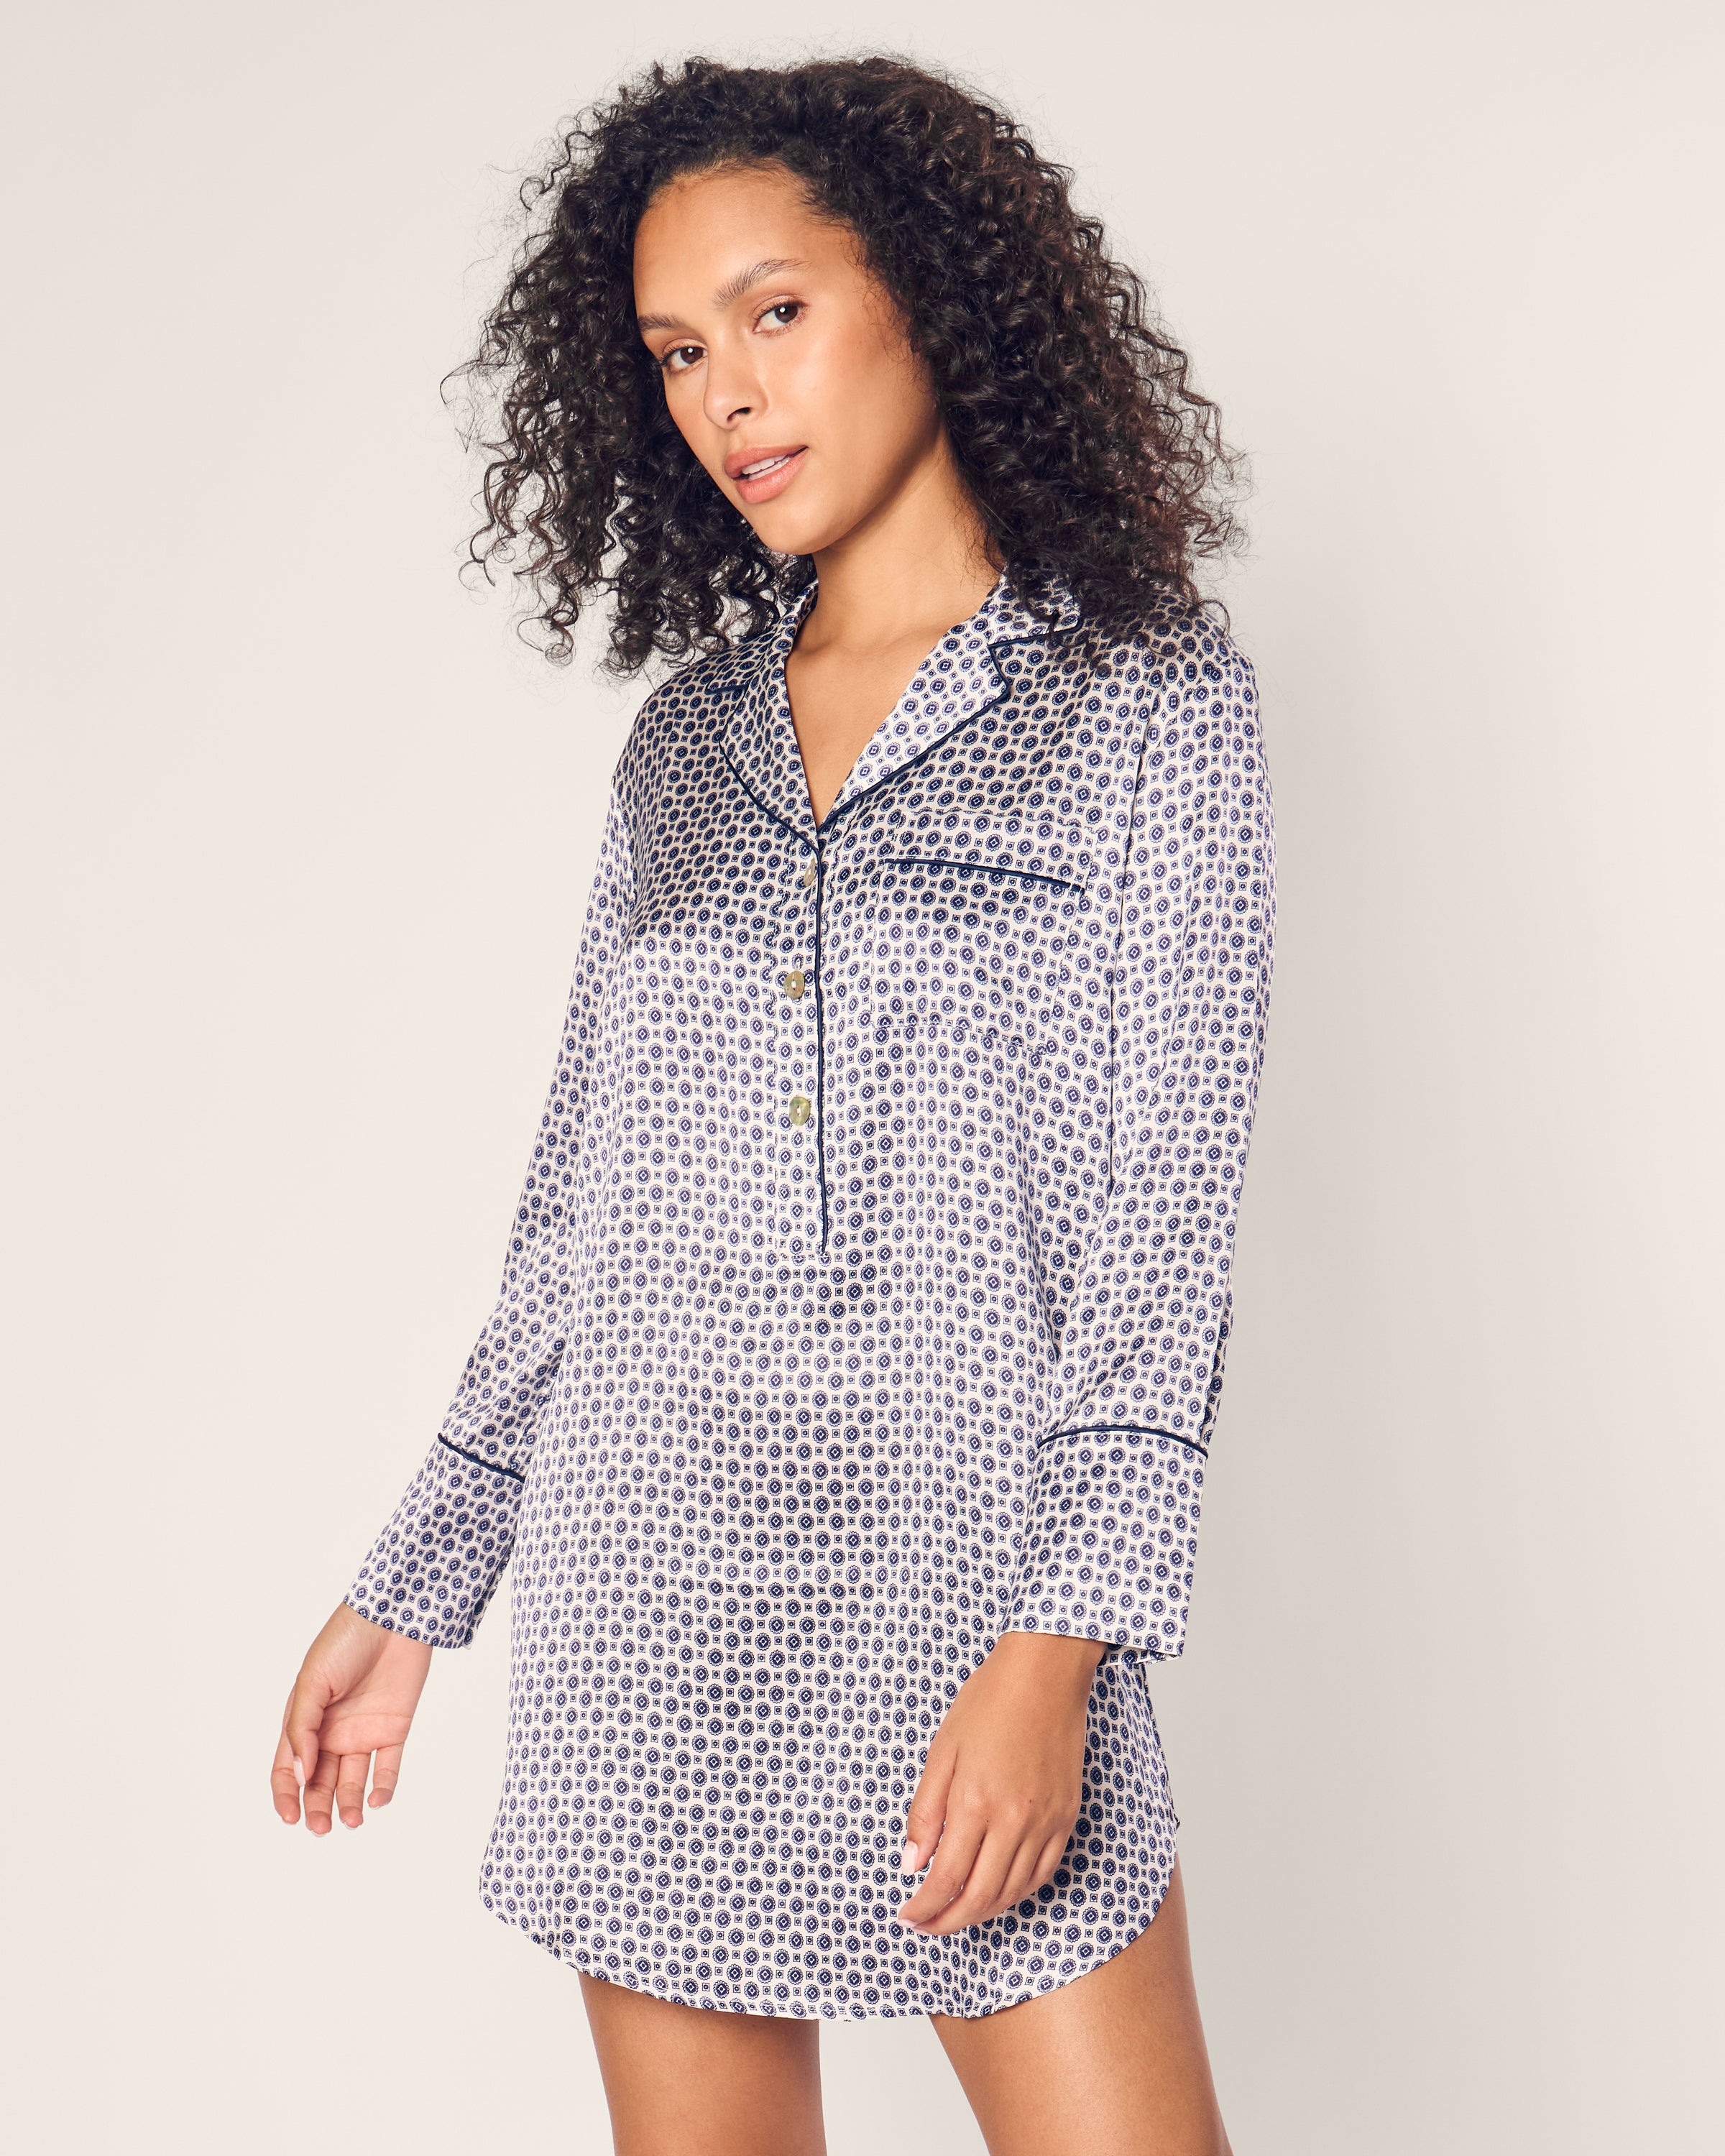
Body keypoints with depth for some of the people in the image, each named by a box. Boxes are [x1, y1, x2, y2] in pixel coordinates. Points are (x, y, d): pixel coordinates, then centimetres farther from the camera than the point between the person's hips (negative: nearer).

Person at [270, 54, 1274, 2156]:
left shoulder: (1146, 700, 1)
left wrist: (1060, 1645, -17)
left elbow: (1162, 1214, -7)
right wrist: (417, 1586, 14)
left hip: (970, 1584, -4)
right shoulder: (686, 739, 13)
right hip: (646, 1609, 4)